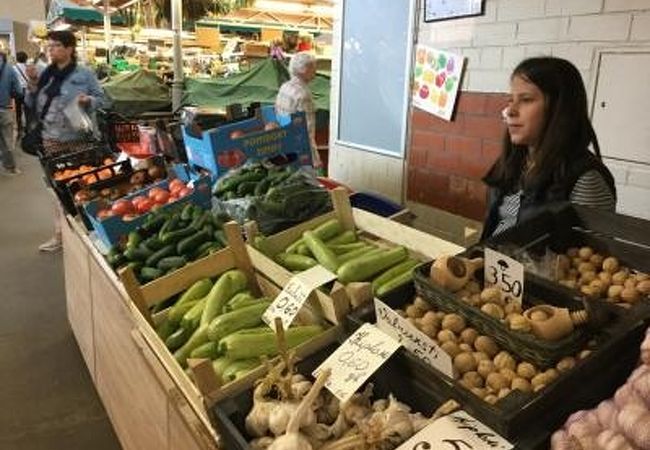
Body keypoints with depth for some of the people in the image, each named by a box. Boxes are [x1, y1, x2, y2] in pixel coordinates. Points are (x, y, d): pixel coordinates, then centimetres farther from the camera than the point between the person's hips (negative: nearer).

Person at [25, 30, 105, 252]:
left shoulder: (85, 74, -3)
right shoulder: (45, 74, 9)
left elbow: (100, 97, 1)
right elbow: (32, 105, 13)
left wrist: (88, 100, -18)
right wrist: (33, 87, -4)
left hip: (79, 138, -4)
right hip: (51, 139, 5)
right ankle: (60, 233, 17)